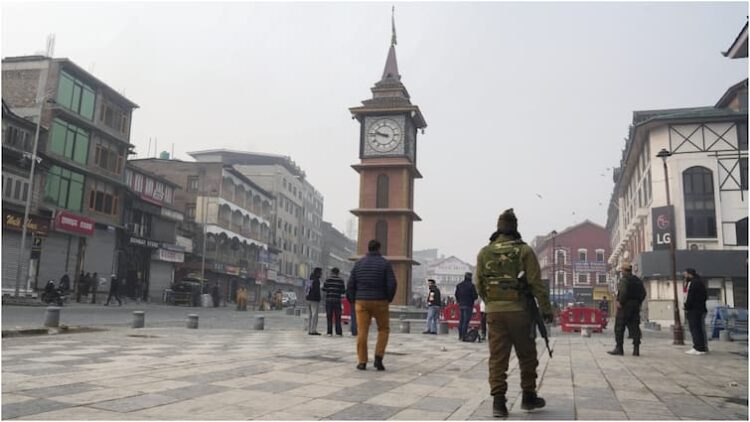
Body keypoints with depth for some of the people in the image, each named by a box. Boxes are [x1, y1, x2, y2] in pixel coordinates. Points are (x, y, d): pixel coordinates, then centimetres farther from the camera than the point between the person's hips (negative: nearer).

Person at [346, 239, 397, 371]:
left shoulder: (359, 263, 5)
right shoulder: (385, 263, -3)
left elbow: (350, 285, 1)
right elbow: (392, 284, -11)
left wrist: (354, 301, 12)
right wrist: (389, 299, 4)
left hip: (362, 302, 2)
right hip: (380, 302, -2)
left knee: (362, 332, 4)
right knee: (383, 329, 13)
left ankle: (362, 362, 3)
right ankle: (378, 357, 0)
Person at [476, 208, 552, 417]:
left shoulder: (484, 252, 4)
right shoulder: (524, 250, -5)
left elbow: (479, 284, 8)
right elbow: (536, 283, -8)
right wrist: (546, 308, -2)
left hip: (494, 312, 2)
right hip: (519, 310, -2)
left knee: (497, 357, 5)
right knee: (527, 356, 14)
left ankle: (498, 401, 1)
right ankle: (528, 396, 24)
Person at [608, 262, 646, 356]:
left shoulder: (624, 280, -10)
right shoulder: (638, 280, 14)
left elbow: (623, 292, -23)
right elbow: (643, 293, 13)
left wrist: (620, 303, -14)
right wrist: (638, 303, 15)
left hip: (625, 306, -7)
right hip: (635, 307, 7)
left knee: (619, 328, -1)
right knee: (634, 328, 7)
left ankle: (619, 348, 0)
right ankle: (636, 349, 4)